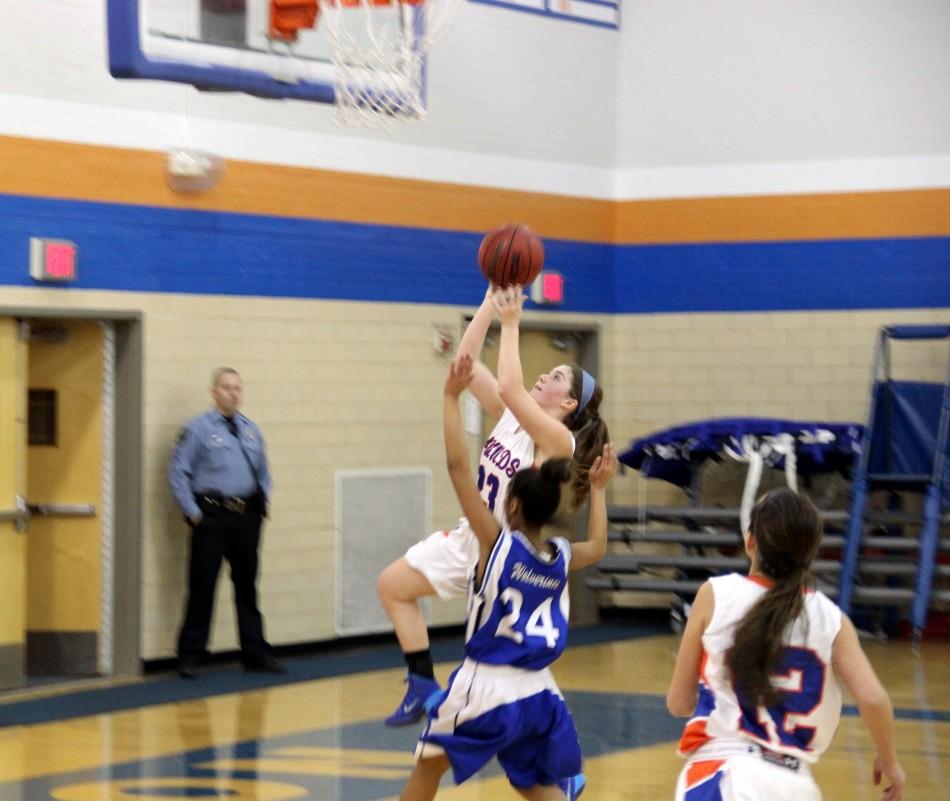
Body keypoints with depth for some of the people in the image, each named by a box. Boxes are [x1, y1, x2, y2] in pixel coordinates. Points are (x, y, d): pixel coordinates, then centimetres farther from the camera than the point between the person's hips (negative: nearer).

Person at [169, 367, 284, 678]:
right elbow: (178, 472, -6)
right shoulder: (198, 429, -4)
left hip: (247, 517, 5)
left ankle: (255, 652, 19)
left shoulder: (251, 430, 13)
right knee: (202, 586, -3)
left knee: (247, 585, 12)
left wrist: (262, 503, 10)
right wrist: (193, 512, -9)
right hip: (212, 515, -5)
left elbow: (263, 472, 23)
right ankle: (189, 656, 5)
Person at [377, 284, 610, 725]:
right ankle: (424, 688, 14)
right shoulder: (511, 417, 2)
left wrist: (511, 323, -30)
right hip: (472, 537, 8)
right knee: (393, 585, 10)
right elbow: (466, 363, -1)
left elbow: (510, 388, -36)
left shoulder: (558, 439, -20)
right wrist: (491, 303, -7)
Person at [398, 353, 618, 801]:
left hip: (487, 687, -5)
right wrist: (598, 490, 39)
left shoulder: (497, 543, -11)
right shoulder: (562, 558, 4)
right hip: (540, 694, 5)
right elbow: (598, 547, 30)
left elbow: (458, 465, -16)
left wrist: (451, 397, -12)